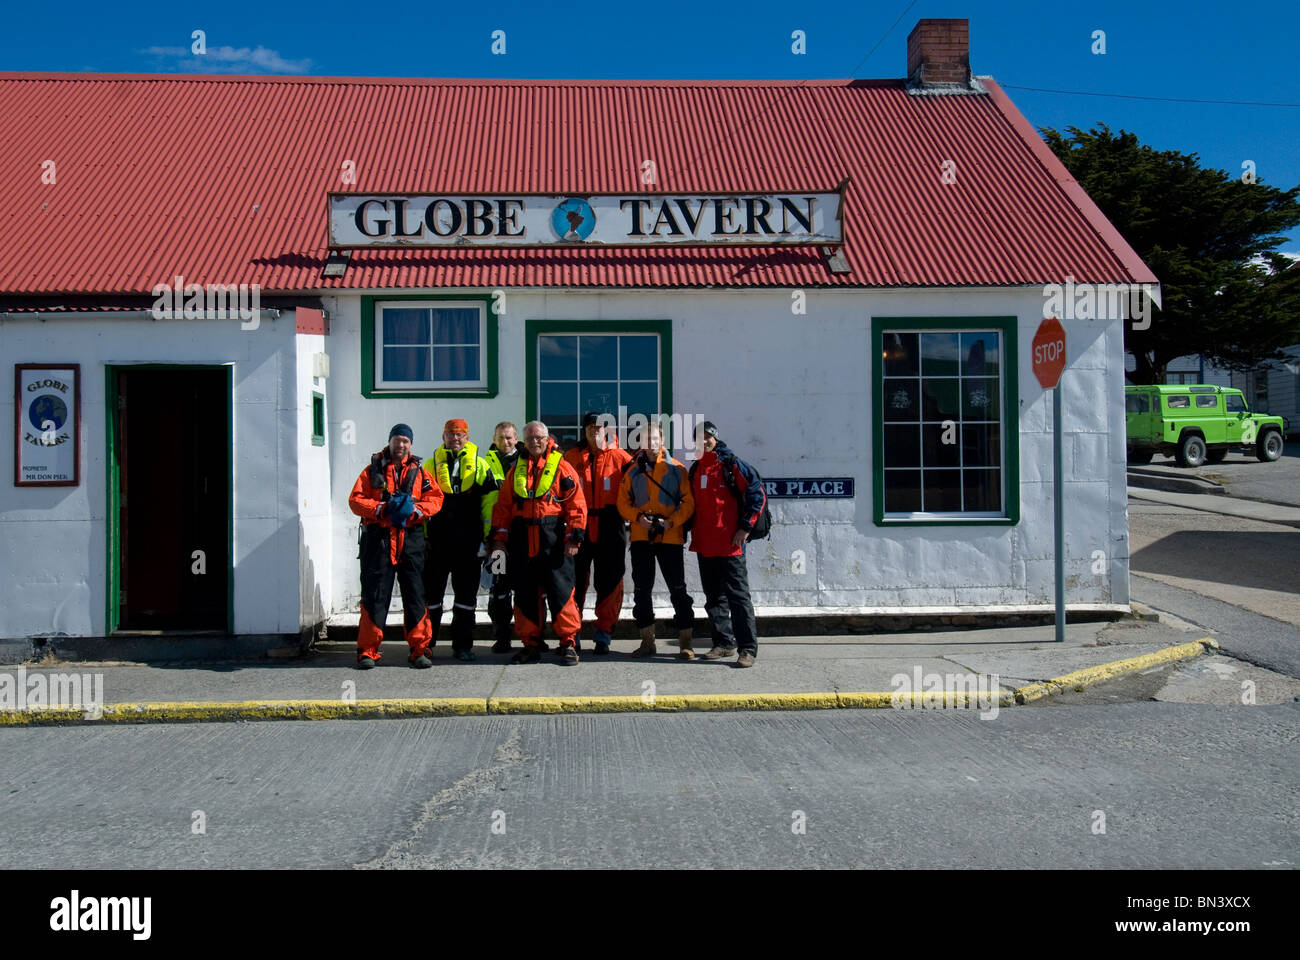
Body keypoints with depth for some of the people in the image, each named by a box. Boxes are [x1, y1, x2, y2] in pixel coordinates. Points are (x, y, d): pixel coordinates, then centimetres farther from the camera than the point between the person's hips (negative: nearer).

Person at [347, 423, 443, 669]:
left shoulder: (418, 472, 13)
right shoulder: (373, 470, 9)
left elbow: (436, 499, 5)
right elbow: (355, 500, 2)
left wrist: (414, 509, -12)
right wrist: (382, 509, -13)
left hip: (411, 539, 1)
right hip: (378, 539, -1)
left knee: (415, 595, 1)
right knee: (374, 595, 0)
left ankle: (419, 650, 8)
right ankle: (368, 651, 8)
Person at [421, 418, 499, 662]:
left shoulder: (480, 466, 8)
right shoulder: (430, 465, 10)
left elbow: (490, 502, 5)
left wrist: (486, 537, -2)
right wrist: (420, 536, 2)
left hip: (468, 541, 0)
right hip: (436, 540, 0)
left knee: (466, 594, 4)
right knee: (431, 592, 5)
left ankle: (462, 645, 14)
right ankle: (424, 643, 16)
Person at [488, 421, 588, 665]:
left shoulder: (561, 466, 1)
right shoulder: (516, 469, 14)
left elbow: (576, 504, -3)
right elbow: (503, 506, 14)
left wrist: (574, 537, -10)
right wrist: (499, 538, 6)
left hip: (553, 538, -4)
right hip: (522, 540, 4)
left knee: (560, 590, -5)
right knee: (525, 593, 8)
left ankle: (569, 643, 5)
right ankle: (531, 645, 17)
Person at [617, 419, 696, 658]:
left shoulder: (676, 469, 1)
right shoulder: (633, 470, 8)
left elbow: (688, 503, -1)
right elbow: (623, 502, 8)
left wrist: (671, 522, -15)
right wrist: (639, 518, -10)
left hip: (670, 537, -3)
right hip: (640, 537, 3)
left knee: (678, 590, -1)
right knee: (641, 590, 6)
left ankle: (685, 642, 7)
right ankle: (647, 641, 17)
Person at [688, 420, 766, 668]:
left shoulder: (731, 464, -5)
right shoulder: (695, 469, 15)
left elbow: (757, 494, -8)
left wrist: (745, 527, -12)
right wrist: (694, 532, 16)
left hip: (730, 544, -7)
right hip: (704, 545, 7)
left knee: (738, 595, -6)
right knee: (714, 597, 12)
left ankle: (748, 648, -3)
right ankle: (724, 643, 22)